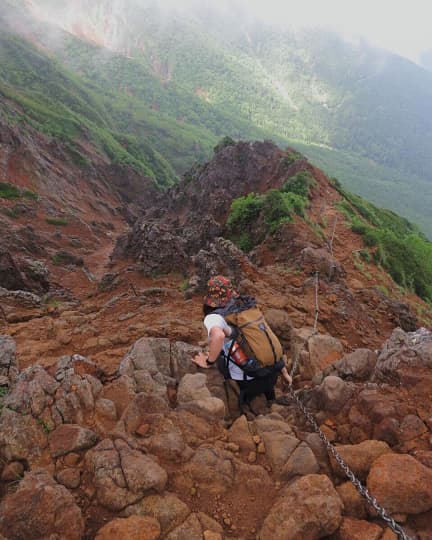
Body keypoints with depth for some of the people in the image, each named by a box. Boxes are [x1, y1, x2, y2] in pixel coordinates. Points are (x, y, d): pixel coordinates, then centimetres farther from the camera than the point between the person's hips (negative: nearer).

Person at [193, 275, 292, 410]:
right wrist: (284, 372, 19)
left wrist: (208, 363, -19)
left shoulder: (213, 318, -12)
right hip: (271, 374, 6)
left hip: (248, 382, -6)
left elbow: (218, 336, -36)